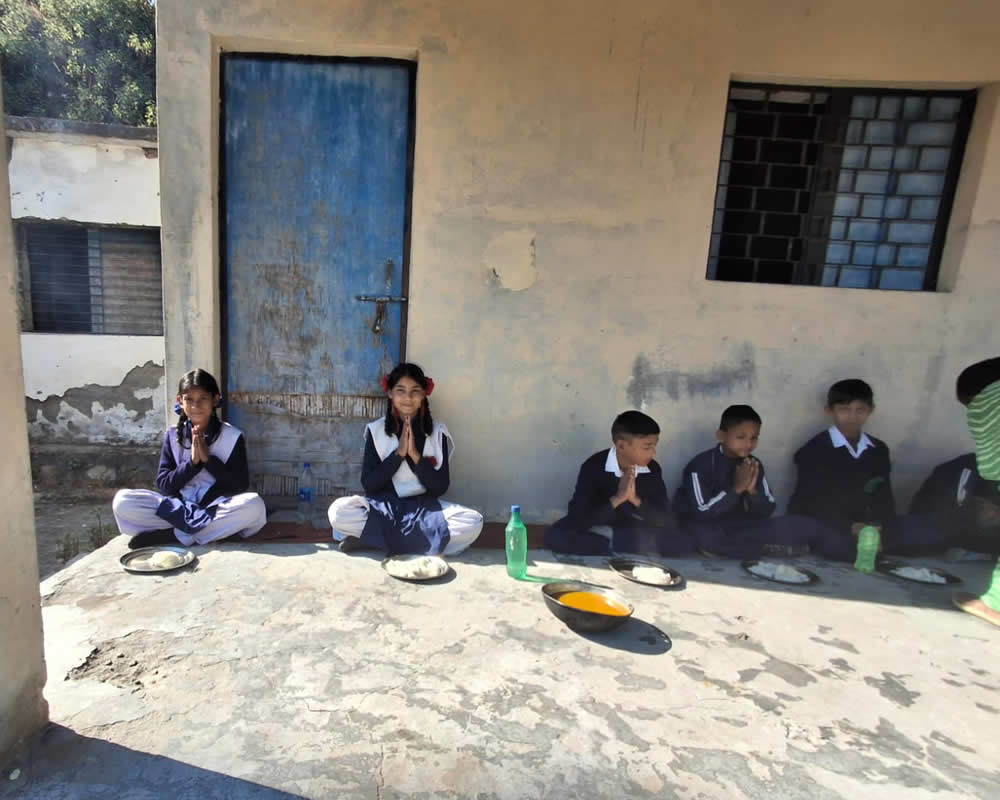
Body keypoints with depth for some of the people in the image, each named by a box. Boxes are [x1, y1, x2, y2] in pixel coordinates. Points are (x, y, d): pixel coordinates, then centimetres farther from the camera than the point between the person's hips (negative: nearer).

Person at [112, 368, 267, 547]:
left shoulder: (232, 436, -2)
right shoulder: (172, 435, 5)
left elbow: (241, 485, -6)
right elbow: (163, 485, 1)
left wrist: (208, 459, -13)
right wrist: (192, 462, -13)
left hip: (218, 508, -2)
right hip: (178, 506, 3)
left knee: (254, 504, -34)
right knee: (122, 501, -21)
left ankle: (176, 536, -22)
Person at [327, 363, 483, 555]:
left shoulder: (438, 433, -1)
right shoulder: (375, 430, -1)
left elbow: (441, 487, -5)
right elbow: (368, 485, -6)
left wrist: (415, 455, -16)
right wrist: (399, 453, -15)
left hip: (424, 508, 1)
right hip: (383, 507, -1)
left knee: (473, 521, -27)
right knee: (339, 512, -29)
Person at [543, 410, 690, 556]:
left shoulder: (652, 469, -12)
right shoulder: (594, 466, -22)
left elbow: (668, 521, -12)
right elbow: (577, 519, -28)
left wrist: (636, 499, -28)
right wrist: (617, 499, -35)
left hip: (634, 532, 2)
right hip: (597, 529, -2)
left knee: (685, 543, -17)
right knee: (554, 537, -31)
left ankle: (611, 543, -16)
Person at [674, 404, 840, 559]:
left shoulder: (754, 465, -1)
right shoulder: (701, 465, -17)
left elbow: (766, 512, -3)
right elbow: (703, 513, -24)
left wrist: (752, 491, -22)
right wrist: (736, 489, -27)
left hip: (740, 528, 3)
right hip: (709, 530, -3)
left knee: (808, 527, -9)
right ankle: (771, 549, -18)